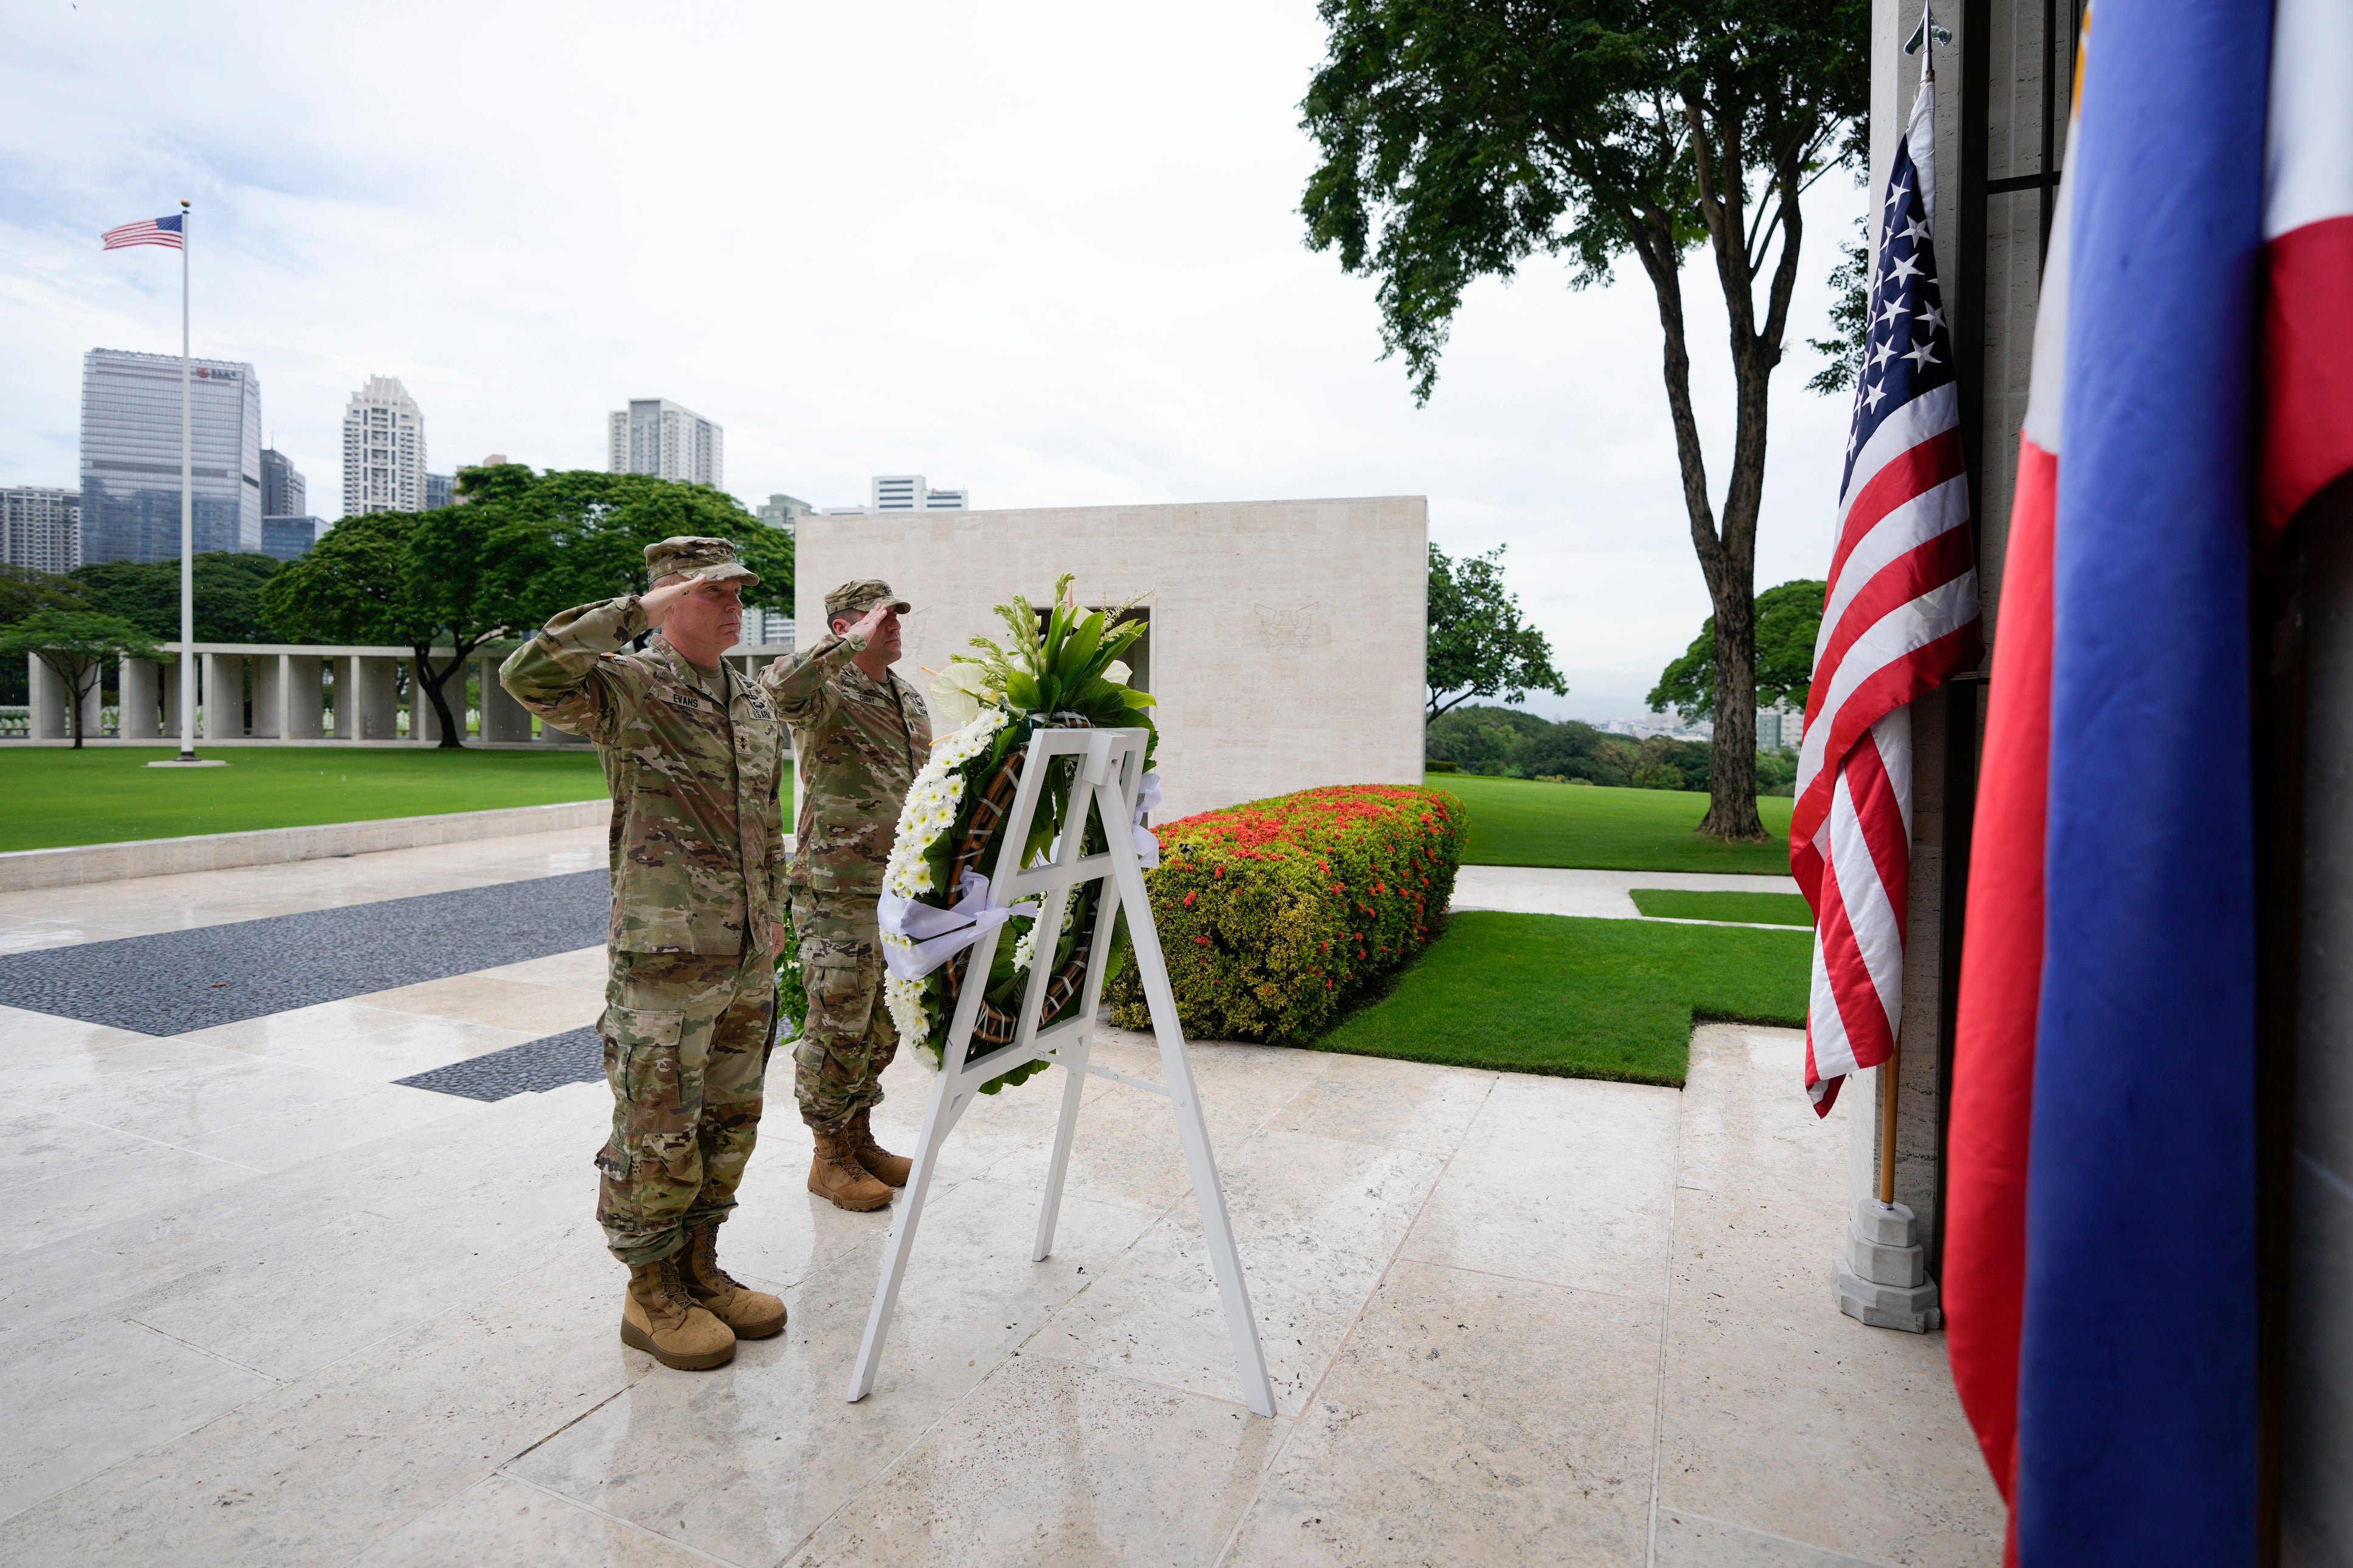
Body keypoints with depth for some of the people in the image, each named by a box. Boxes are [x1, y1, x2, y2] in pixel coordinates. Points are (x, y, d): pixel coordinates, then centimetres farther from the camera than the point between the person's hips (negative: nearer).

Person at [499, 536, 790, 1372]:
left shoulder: (758, 706, 13)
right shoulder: (626, 689, -8)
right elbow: (528, 674, -29)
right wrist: (637, 611, -25)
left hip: (747, 959, 7)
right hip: (664, 958, -7)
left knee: (727, 1125, 16)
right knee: (657, 1136, 4)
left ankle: (701, 1269, 33)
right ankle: (651, 1295, 21)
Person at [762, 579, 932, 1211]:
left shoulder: (911, 700, 14)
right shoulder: (824, 693, -10)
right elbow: (779, 685, -37)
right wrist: (858, 642, -32)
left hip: (901, 891, 8)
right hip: (838, 893, -7)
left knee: (882, 1025, 16)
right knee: (838, 1027, 1)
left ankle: (860, 1139, 31)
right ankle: (830, 1158, 17)